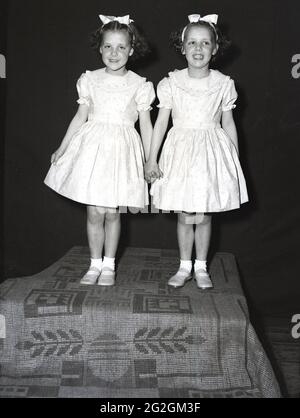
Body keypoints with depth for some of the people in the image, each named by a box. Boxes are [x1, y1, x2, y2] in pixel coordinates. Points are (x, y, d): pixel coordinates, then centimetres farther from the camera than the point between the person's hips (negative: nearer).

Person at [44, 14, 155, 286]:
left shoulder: (139, 84, 1)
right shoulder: (90, 80, 5)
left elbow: (146, 125, 3)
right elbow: (81, 117, 11)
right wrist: (62, 148, 13)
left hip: (122, 150, -1)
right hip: (93, 146, 1)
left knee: (112, 211, 3)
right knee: (95, 211, 2)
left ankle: (109, 265, 19)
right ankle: (95, 265, 17)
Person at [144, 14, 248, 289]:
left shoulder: (224, 84, 0)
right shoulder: (171, 83, -2)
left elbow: (228, 124, 7)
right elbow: (162, 122, 1)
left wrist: (236, 161, 9)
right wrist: (152, 158, -2)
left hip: (212, 152, 0)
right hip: (181, 151, 0)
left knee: (204, 216, 6)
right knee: (184, 216, 5)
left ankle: (201, 267, 23)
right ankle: (185, 267, 22)